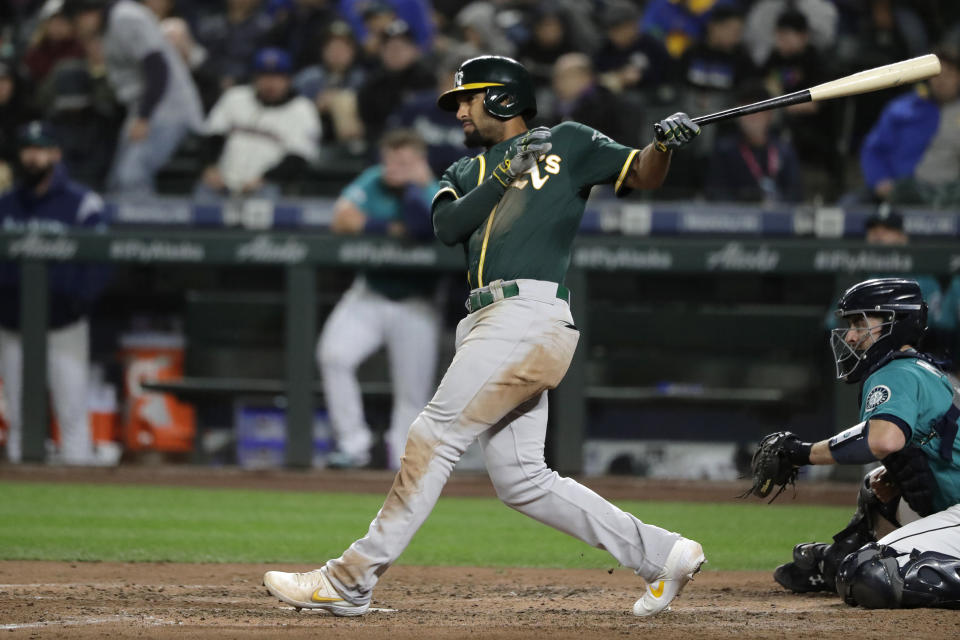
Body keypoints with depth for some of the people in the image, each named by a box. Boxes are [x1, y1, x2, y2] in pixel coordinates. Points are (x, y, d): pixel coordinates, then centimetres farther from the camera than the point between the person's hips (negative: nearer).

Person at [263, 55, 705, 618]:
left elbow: (640, 176, 4)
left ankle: (351, 581, -10)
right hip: (491, 320, 8)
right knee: (521, 481, 4)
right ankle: (662, 555, 8)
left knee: (435, 437, -11)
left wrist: (665, 145, -17)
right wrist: (508, 173, -4)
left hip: (530, 313, -8)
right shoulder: (468, 173, 26)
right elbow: (447, 225, 6)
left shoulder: (568, 144, 10)